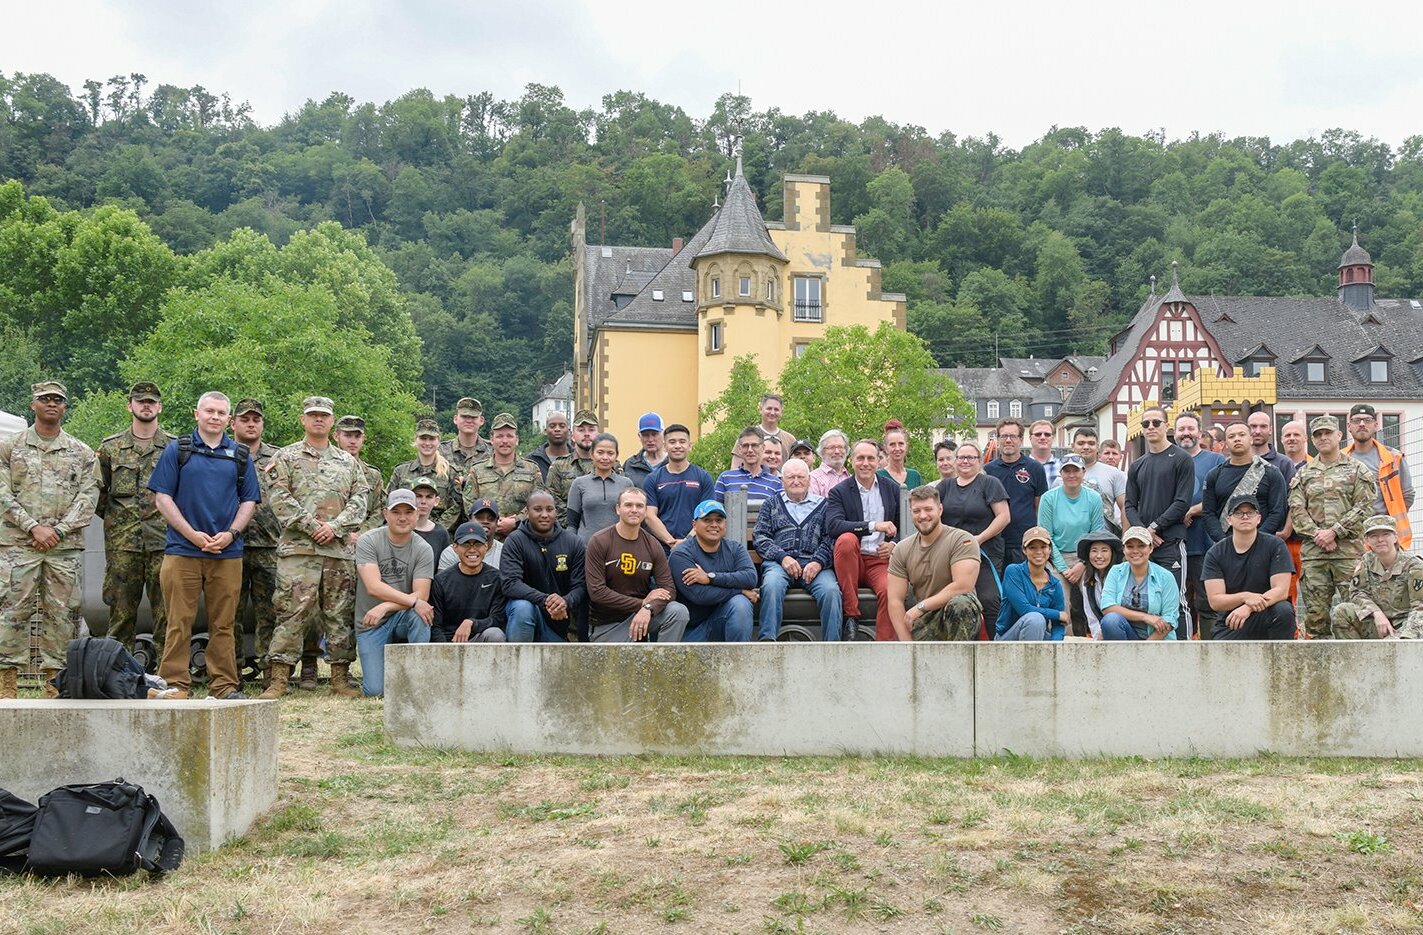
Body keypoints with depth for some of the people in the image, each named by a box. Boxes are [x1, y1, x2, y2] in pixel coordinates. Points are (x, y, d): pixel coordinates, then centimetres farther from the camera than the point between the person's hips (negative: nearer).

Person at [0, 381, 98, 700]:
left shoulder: (82, 453, 11)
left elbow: (88, 498, 3)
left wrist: (58, 531, -10)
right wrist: (34, 527, -11)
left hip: (66, 546, 1)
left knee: (61, 613, 1)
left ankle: (54, 680, 7)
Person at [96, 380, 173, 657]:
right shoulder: (110, 447, 10)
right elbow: (99, 492, 12)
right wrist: (114, 520, 8)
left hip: (163, 542, -1)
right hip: (122, 543, 1)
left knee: (166, 610, -1)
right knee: (121, 611, 4)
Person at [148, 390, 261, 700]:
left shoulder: (240, 456, 12)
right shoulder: (177, 451, 5)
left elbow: (249, 501, 12)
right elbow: (162, 497, 0)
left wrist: (231, 534, -6)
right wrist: (193, 534, -9)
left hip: (228, 551, 2)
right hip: (182, 549, -2)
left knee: (223, 623, 5)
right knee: (180, 622, -1)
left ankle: (225, 684, 11)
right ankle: (175, 684, 5)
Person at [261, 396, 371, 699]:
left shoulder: (348, 461, 18)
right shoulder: (286, 457, 9)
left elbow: (360, 499, 8)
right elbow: (280, 499, -3)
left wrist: (335, 527, -7)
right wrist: (312, 526, -12)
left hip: (340, 549, 3)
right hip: (298, 548, -3)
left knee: (340, 614, 4)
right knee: (292, 611, -8)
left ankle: (340, 679, 9)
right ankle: (278, 679, -5)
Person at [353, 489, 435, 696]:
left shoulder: (423, 549, -5)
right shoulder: (368, 541, -8)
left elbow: (421, 596, -13)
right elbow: (373, 587, -20)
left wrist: (385, 607, -26)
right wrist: (412, 601, -28)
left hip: (401, 617, 1)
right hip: (370, 624, -1)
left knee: (418, 615, -35)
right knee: (375, 691, -14)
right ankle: (383, 667, 23)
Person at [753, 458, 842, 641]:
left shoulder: (823, 505, 22)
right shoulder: (771, 504, 24)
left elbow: (831, 538, 10)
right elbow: (760, 537, 12)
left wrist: (818, 562, -10)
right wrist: (782, 557, -6)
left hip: (814, 563, 0)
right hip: (779, 562, 0)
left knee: (831, 590, -32)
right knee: (772, 586, -35)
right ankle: (767, 640, -37)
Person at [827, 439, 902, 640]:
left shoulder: (893, 489, 13)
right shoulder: (839, 492, 2)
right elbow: (832, 526, -16)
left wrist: (894, 545, -6)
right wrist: (873, 526, -25)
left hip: (881, 560, 1)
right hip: (852, 560, -1)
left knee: (890, 590, -31)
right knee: (846, 539, -33)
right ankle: (851, 614, -25)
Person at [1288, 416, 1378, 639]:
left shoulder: (1357, 469, 8)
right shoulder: (1303, 474, 16)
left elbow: (1364, 507, -2)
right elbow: (1296, 509, 6)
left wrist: (1334, 531, -11)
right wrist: (1316, 534, -9)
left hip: (1349, 549, -2)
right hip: (1312, 552, 2)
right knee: (1315, 612, 1)